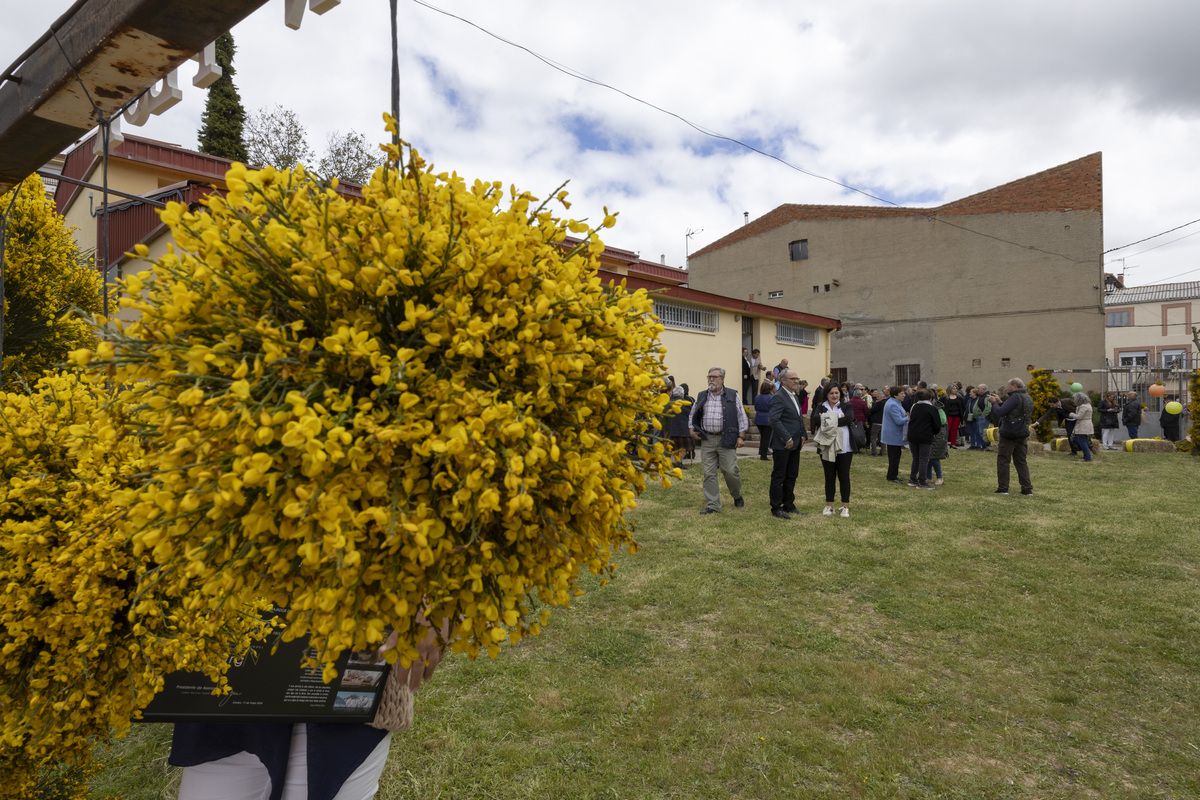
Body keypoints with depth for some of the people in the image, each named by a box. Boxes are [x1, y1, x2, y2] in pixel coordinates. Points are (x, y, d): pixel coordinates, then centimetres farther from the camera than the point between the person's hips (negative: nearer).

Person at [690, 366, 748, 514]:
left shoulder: (733, 396, 3)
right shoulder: (702, 397, 12)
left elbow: (742, 417, 3)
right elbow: (692, 416, 21)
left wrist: (741, 436, -3)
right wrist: (692, 430, 7)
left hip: (726, 440, -3)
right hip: (707, 440, 3)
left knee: (730, 471, -4)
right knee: (709, 473, 1)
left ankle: (737, 496, 25)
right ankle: (713, 505, 8)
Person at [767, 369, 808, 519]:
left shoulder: (795, 397, 16)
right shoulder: (778, 397, -14)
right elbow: (775, 420, -22)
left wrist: (802, 435, 13)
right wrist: (787, 438, -21)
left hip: (795, 444, 9)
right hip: (782, 445, -9)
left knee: (792, 476, 14)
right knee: (779, 477, -1)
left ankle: (789, 505, 24)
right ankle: (776, 508, 7)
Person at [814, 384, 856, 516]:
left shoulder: (847, 406, 6)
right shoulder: (821, 408, 7)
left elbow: (849, 418, -14)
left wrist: (828, 421, -14)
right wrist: (838, 419, -16)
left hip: (844, 448, -1)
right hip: (827, 448, 1)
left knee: (844, 477, 3)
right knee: (829, 477, 8)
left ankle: (845, 506, 11)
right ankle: (829, 505, 17)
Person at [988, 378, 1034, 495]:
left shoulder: (1015, 397, -14)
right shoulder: (1028, 398, 14)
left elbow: (1000, 412, -18)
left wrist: (994, 402, -2)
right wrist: (999, 402, 16)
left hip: (1009, 434, -8)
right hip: (1023, 434, 8)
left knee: (1003, 460, 0)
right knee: (1021, 461, 12)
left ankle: (1003, 488, 1)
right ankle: (1027, 488, 10)